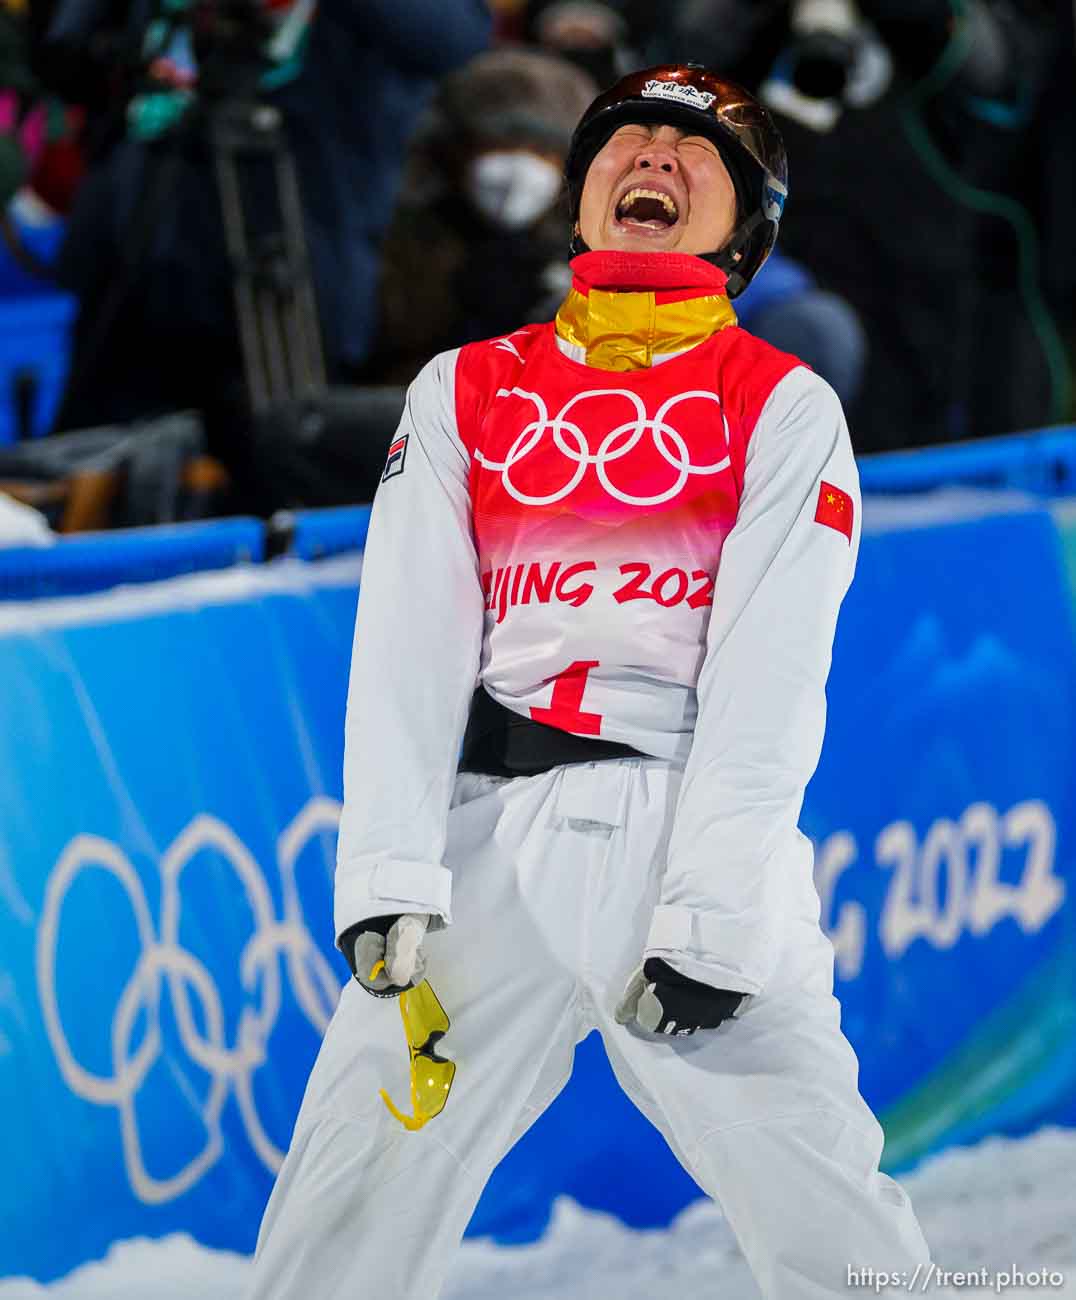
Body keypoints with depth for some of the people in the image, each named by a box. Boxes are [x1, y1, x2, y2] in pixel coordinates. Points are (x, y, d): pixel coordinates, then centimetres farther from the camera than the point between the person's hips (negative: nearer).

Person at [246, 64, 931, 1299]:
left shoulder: (786, 407, 7)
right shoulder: (462, 392, 15)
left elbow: (771, 674, -3)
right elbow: (407, 642, 4)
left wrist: (712, 915, -14)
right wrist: (387, 879, -10)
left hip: (702, 835, -2)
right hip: (491, 841, 2)